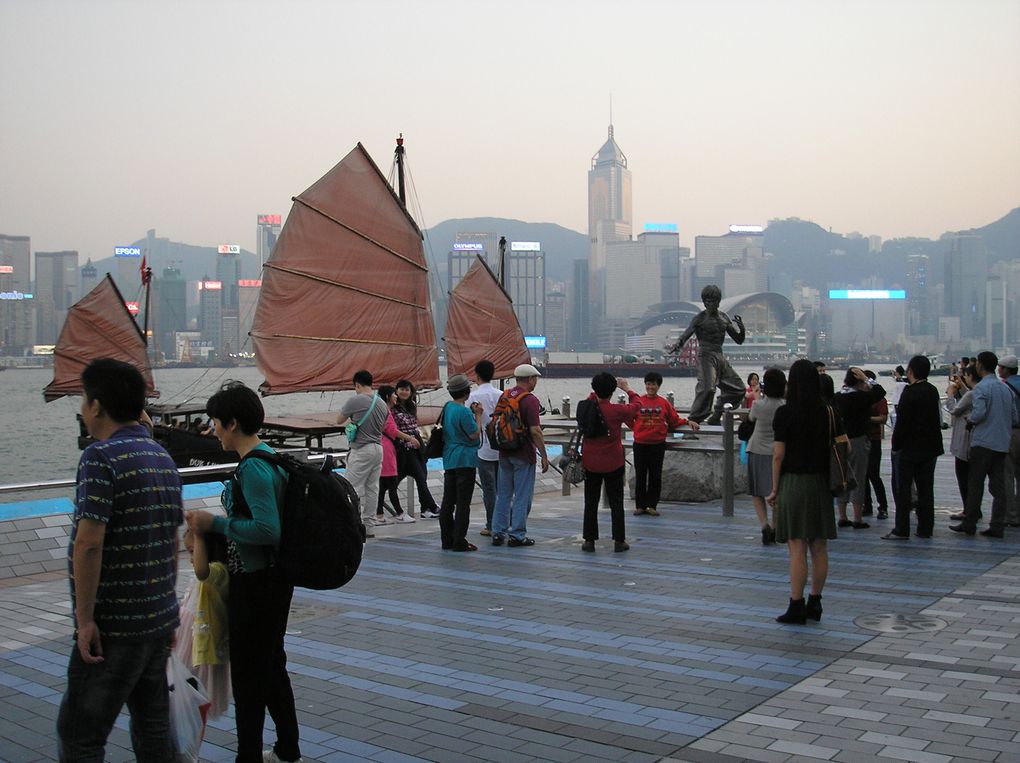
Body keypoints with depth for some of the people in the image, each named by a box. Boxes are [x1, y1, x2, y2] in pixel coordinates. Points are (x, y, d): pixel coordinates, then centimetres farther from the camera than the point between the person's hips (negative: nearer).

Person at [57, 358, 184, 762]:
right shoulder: (164, 458, 11)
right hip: (159, 619, 8)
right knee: (153, 728, 15)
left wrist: (85, 619, -16)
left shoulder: (100, 457, -14)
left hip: (114, 625, -8)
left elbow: (88, 543, -22)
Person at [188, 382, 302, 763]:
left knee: (249, 673, 3)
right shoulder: (271, 457, 8)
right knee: (272, 664, 21)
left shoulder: (253, 468, -22)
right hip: (274, 578, 10)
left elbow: (267, 530, -28)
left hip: (255, 582, -10)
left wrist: (216, 523, -19)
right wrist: (214, 522, 15)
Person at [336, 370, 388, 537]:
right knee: (372, 488, 10)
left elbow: (339, 421, 2)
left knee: (354, 489, -4)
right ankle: (368, 527, 14)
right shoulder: (382, 404, 9)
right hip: (378, 448, 7)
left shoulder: (355, 401, -10)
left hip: (361, 451, -7)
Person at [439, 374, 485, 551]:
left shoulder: (447, 407, 8)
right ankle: (459, 542, -2)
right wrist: (478, 415, -4)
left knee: (448, 501, 11)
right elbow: (475, 435, -14)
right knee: (463, 502, -4)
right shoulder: (464, 412, -18)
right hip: (465, 460, -9)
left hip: (449, 460, 9)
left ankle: (447, 540, 17)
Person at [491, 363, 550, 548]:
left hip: (504, 453, 7)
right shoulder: (530, 400, -15)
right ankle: (517, 535, 4)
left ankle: (498, 533, 15)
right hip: (523, 454, -7)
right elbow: (535, 431, -19)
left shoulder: (504, 396, 7)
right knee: (522, 496, 2)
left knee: (503, 494, 13)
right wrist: (544, 455, -12)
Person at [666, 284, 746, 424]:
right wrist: (677, 345, -35)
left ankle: (716, 417, 16)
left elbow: (739, 340, 17)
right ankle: (694, 419, -19)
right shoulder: (700, 318, -2)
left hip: (720, 356, 7)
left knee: (737, 389, 8)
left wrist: (740, 326, -3)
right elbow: (686, 335, -14)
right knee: (707, 388, -25)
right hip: (706, 356, -7)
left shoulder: (724, 318, 14)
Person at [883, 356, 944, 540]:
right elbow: (936, 419, 14)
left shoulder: (910, 392, -15)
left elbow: (902, 421, -16)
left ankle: (901, 530, -2)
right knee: (926, 489, 10)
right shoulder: (933, 391, 7)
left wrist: (896, 444, -9)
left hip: (910, 448, -7)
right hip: (930, 447, 7)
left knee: (903, 489, -2)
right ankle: (925, 528, 12)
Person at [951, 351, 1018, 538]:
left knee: (975, 484, 0)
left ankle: (969, 523, 3)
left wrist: (970, 420, 0)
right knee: (998, 486, 5)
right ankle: (997, 526, 4)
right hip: (1002, 444, 6)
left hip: (983, 442, -6)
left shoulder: (981, 387, -10)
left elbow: (979, 414, -21)